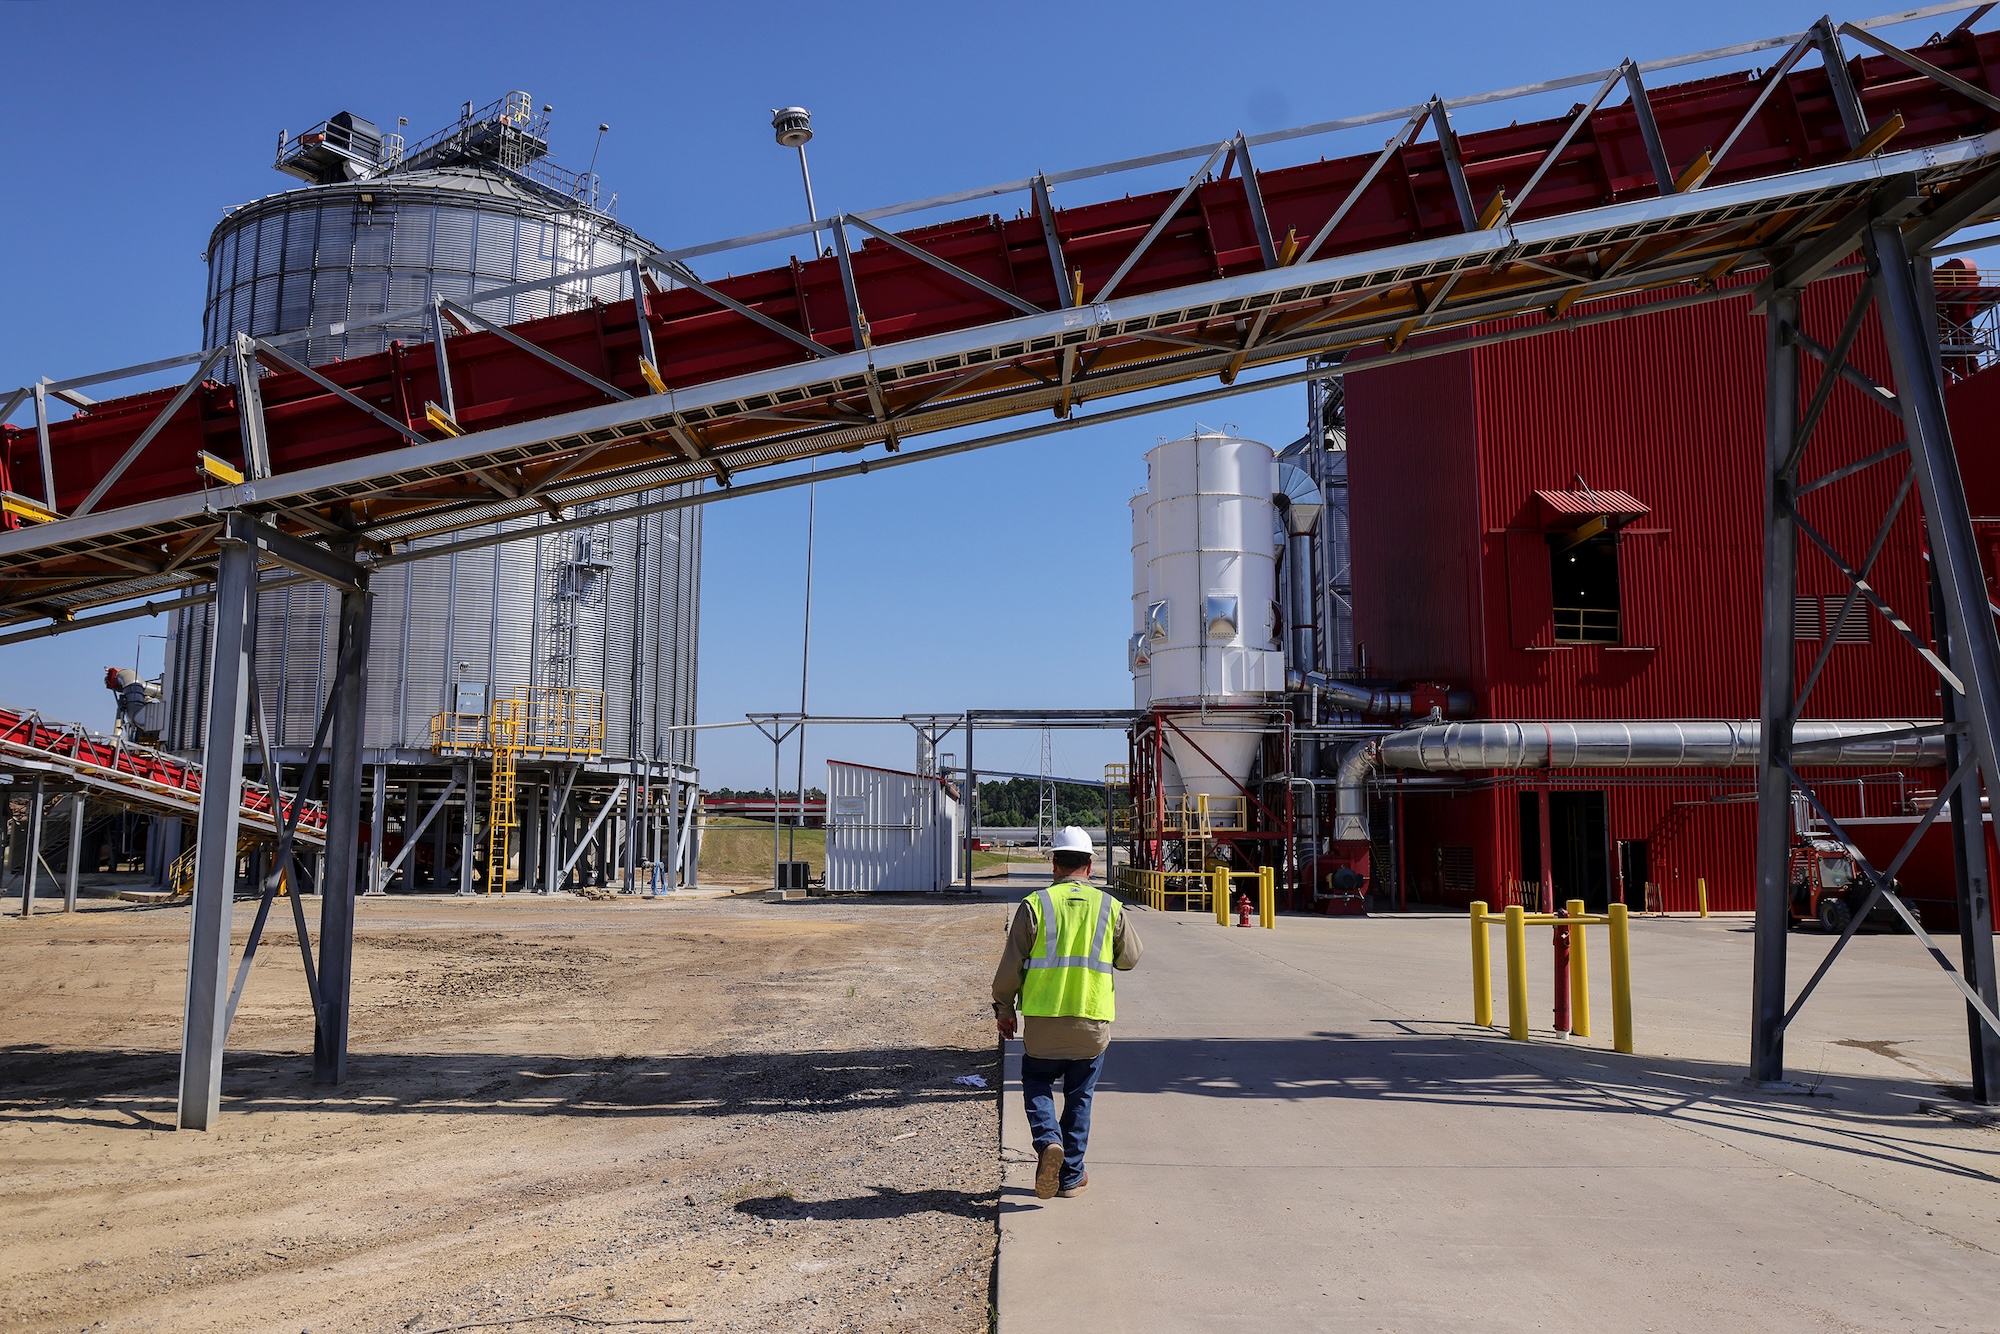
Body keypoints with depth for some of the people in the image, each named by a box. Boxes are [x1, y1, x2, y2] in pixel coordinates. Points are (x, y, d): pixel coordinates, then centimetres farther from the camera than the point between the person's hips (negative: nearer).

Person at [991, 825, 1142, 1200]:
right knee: (1079, 1096, 14)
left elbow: (1011, 963, -3)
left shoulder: (1035, 904, -5)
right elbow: (1129, 958, 13)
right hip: (1093, 1019, 2)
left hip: (1043, 1017, -2)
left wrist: (1003, 1008, 9)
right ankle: (1071, 1176, 18)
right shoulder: (1110, 907, 1)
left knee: (1036, 1082, 17)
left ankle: (1049, 1141, -8)